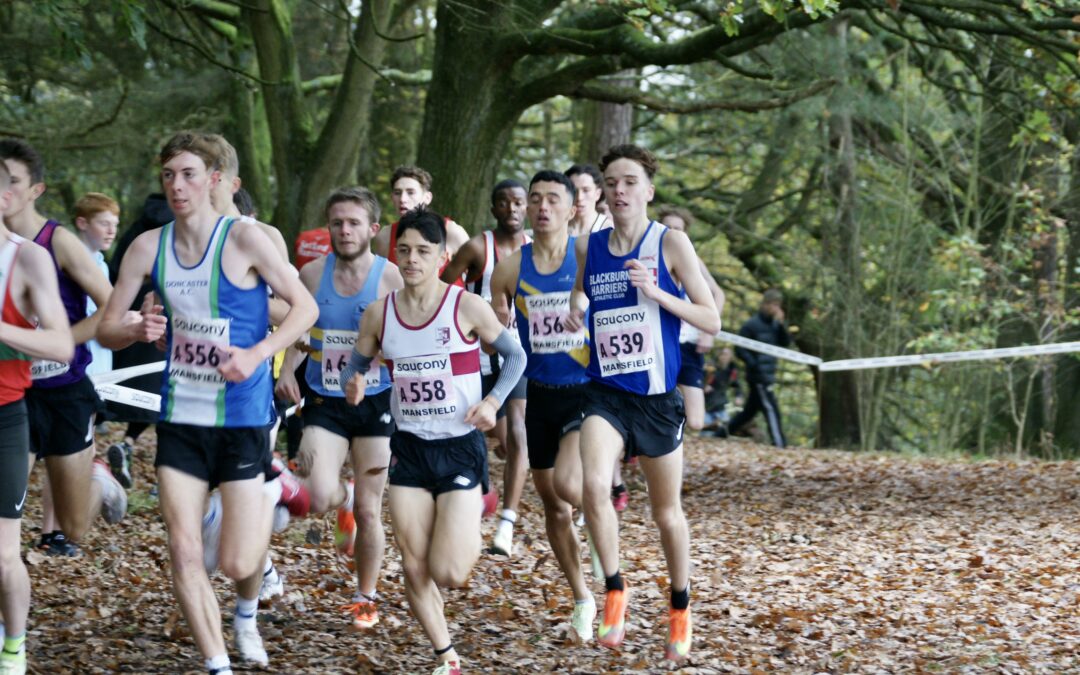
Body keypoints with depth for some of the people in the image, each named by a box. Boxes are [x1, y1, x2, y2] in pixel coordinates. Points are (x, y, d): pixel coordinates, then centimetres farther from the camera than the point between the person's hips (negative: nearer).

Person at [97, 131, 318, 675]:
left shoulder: (243, 238, -10)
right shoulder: (149, 247, 1)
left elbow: (305, 307, -7)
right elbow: (106, 329, 5)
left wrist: (257, 354, -22)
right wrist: (137, 331, -18)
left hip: (242, 419, -3)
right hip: (180, 419, 4)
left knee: (237, 564, -4)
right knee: (183, 552, -3)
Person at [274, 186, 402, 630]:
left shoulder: (391, 278, -8)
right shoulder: (312, 275, 0)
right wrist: (287, 370, 0)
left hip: (375, 403, -1)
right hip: (324, 402, 1)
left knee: (369, 510, 5)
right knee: (321, 499, -18)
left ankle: (366, 597, 24)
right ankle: (344, 500, 21)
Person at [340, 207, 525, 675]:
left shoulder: (467, 307, -10)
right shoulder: (379, 314, -1)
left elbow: (515, 356, 2)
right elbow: (356, 366, 12)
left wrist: (493, 400, -13)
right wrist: (352, 386, -11)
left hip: (461, 447, -3)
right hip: (409, 448, 3)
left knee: (450, 574, -11)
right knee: (415, 571, 1)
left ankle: (472, 526, 24)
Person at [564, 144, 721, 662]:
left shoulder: (670, 244, -7)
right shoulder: (588, 247, 3)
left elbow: (711, 321, -7)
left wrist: (656, 293, -20)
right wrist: (575, 310, -3)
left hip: (657, 395, -2)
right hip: (605, 392, 2)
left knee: (666, 512, 11)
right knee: (593, 484, -25)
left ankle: (680, 608, 34)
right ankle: (614, 589, -6)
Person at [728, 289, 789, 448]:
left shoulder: (774, 324, 11)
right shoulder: (751, 325, -10)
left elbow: (785, 343, 4)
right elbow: (740, 350, -11)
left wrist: (781, 324, -8)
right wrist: (754, 365, -19)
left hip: (768, 376, 8)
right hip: (758, 377, -8)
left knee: (750, 410, 15)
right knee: (771, 409, -12)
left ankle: (725, 431, 28)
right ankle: (779, 444, -12)